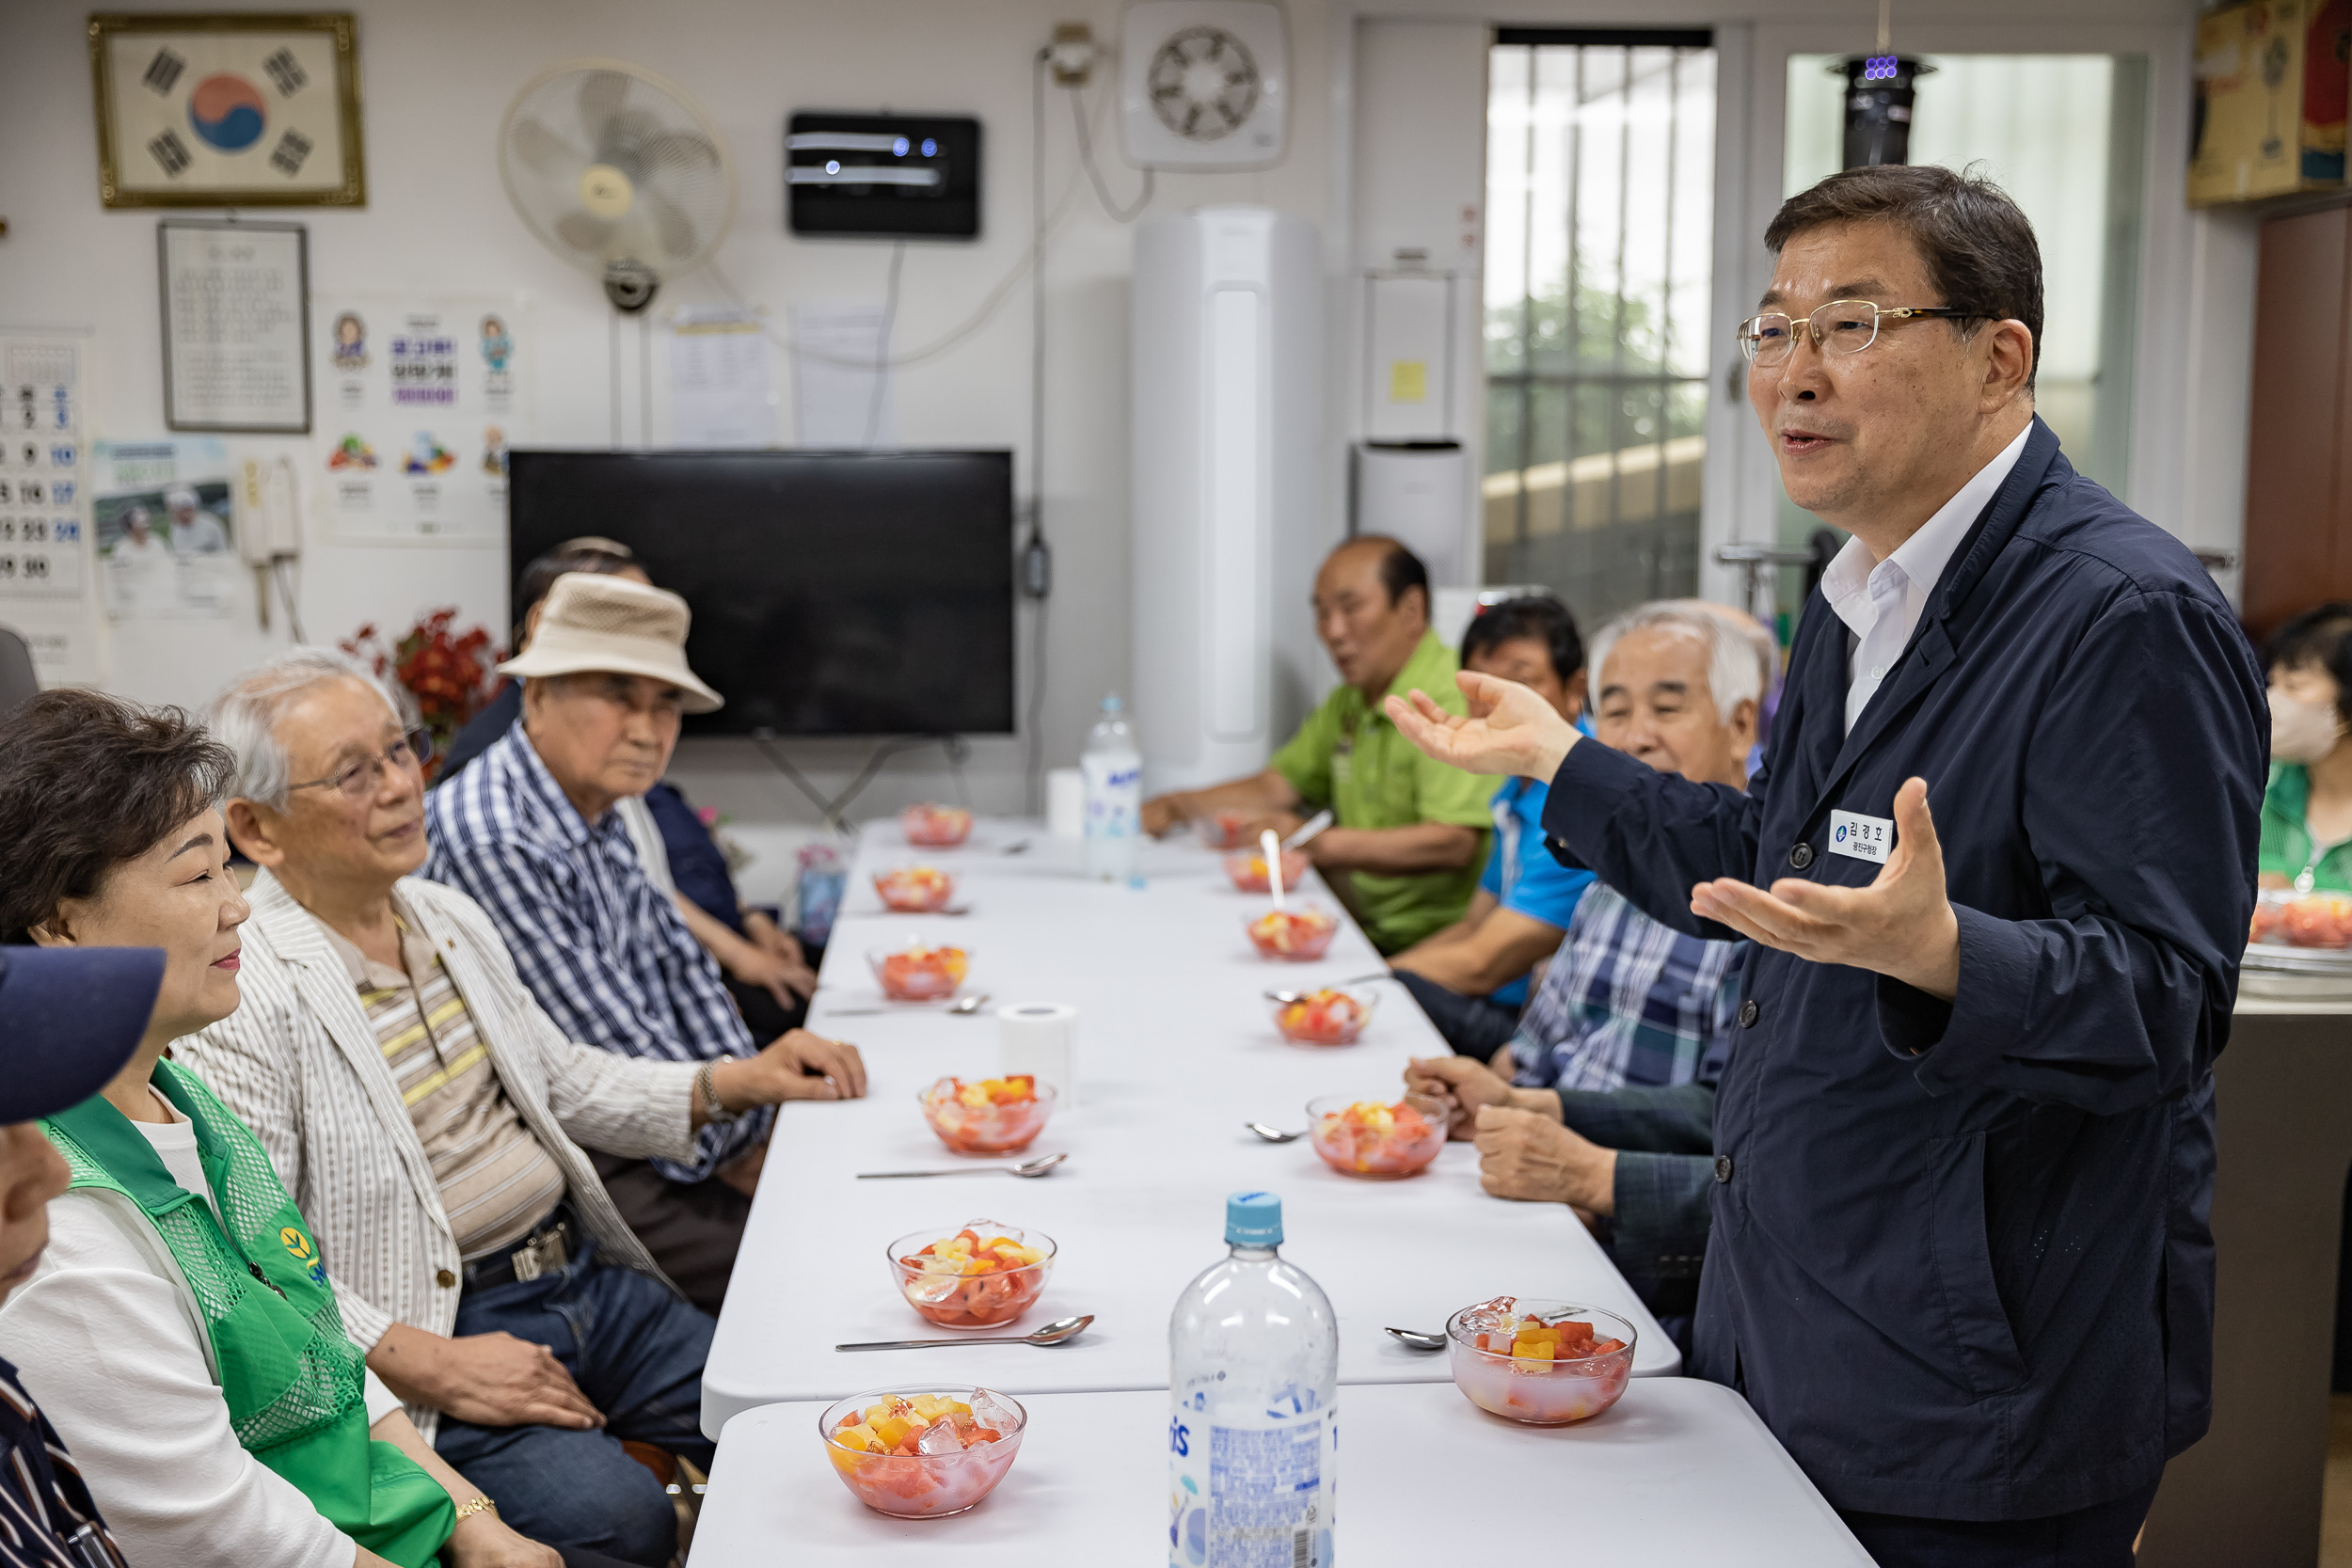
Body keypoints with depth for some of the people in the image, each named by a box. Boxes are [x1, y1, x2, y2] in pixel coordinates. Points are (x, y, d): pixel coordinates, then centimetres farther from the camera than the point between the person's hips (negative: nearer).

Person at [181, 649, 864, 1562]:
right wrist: (432, 1366, -24)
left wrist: (735, 1083, 13)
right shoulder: (237, 997, -15)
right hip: (430, 1328, -7)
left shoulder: (449, 918, 12)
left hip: (584, 1274, 8)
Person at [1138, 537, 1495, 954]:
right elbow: (1276, 786, 25)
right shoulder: (1350, 701, 19)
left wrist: (1318, 844, -29)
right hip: (1364, 936, 9)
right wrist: (1175, 806, 9)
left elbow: (1454, 842, -25)